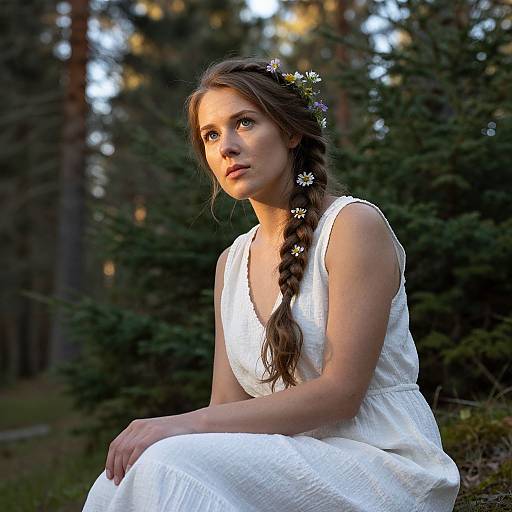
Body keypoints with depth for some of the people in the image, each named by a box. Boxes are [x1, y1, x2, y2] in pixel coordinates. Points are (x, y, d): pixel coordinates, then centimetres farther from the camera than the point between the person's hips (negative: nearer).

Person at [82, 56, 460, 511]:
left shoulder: (354, 224, -8)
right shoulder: (232, 263, 13)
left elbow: (340, 392, -14)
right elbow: (229, 405, 9)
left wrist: (190, 423, -20)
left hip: (384, 465, -5)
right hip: (297, 465, 6)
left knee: (169, 468, -28)